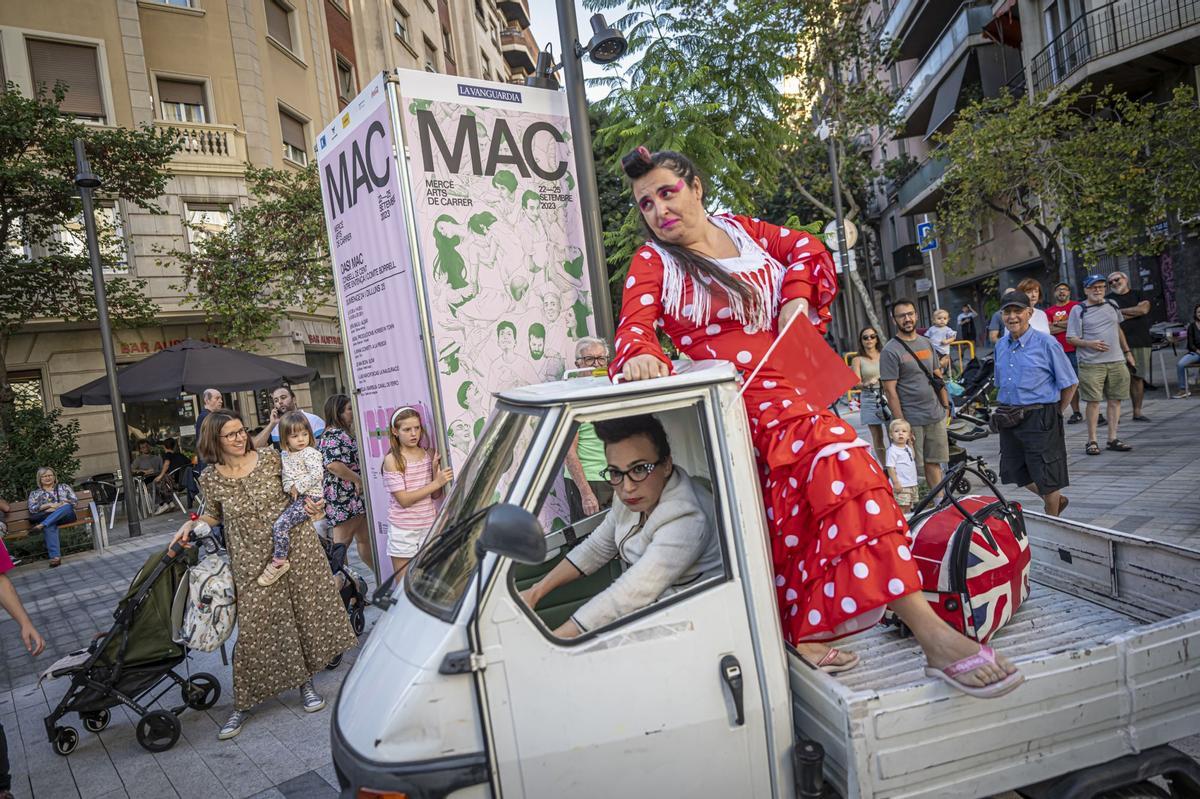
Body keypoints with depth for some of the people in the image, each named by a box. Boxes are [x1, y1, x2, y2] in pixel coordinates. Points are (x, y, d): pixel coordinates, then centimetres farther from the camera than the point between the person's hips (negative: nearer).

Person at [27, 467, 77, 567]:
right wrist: (49, 505, -9)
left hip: (66, 515, 1)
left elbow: (74, 502, 9)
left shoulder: (63, 487, 21)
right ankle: (55, 556, -53)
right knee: (49, 526, -38)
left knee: (66, 506, -35)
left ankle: (41, 525, -46)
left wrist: (56, 506, -8)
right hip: (47, 518, -1)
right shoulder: (35, 493, 21)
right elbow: (32, 509, 5)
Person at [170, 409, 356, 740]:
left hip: (295, 547, 1)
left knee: (304, 614, 8)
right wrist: (191, 524, -2)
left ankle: (305, 681, 28)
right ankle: (242, 703, 15)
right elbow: (214, 515, 16)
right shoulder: (210, 479, -3)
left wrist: (312, 506, -9)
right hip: (252, 560, -1)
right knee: (252, 628, -1)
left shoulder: (270, 457, -4)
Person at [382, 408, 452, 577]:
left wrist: (435, 469, -11)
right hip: (403, 530, -3)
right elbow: (404, 500, -14)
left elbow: (436, 495, 4)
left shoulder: (429, 455, 4)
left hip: (429, 526, 4)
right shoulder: (392, 459, -8)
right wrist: (437, 483, -17)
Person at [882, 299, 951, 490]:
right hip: (911, 419, -6)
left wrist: (946, 406, 12)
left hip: (936, 416, 6)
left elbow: (937, 377, 18)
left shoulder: (926, 343, 11)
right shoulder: (890, 351, -10)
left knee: (934, 462, 12)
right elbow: (890, 391, -13)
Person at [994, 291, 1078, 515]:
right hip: (1010, 419, 6)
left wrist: (1056, 413, -2)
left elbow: (1069, 383, -5)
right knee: (1018, 473, 15)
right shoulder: (1001, 346, 8)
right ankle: (1056, 500, 40)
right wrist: (1005, 408, 13)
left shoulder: (1046, 343, -10)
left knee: (1046, 478, 4)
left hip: (1040, 418, -6)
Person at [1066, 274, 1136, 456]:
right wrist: (1090, 343, -21)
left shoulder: (1112, 305, 13)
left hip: (1116, 361, 5)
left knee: (1115, 400, 6)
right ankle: (1092, 441, 3)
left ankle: (1113, 439, 13)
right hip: (1091, 364, -5)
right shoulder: (1078, 310, -3)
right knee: (1093, 401, -5)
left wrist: (1127, 351, 24)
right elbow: (1071, 338, -6)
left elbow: (1118, 329, 25)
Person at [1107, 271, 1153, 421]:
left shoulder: (1138, 295, 14)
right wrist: (1133, 314, -4)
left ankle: (1137, 412, 9)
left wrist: (1120, 311, -1)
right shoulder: (1109, 299, 10)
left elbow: (1144, 309, -5)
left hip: (1140, 343, 2)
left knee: (1138, 377, 2)